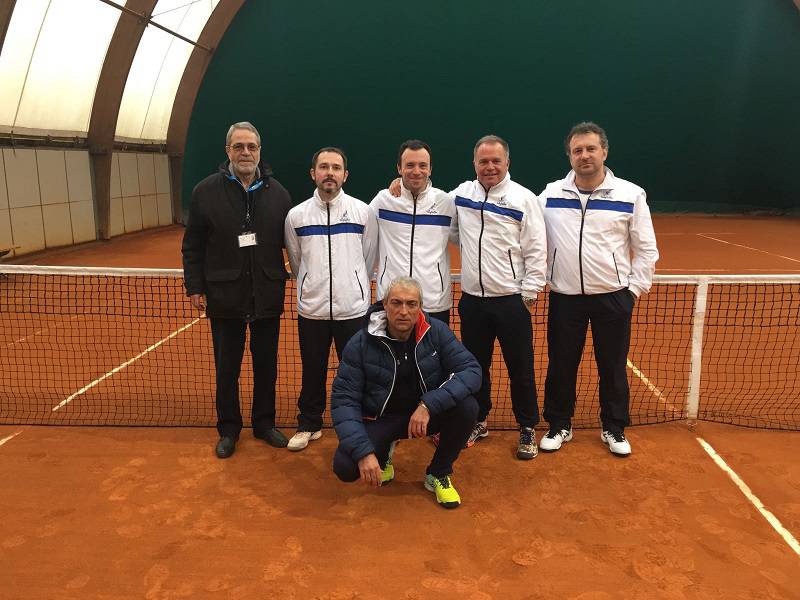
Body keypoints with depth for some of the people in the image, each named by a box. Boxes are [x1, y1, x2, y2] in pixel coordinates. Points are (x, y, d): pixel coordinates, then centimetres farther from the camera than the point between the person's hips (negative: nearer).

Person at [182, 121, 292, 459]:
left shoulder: (277, 192, 2)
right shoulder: (206, 191, -2)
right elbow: (192, 246, 0)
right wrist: (195, 287, -4)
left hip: (267, 296, 2)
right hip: (224, 296, -1)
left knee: (266, 366, 13)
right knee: (226, 368, 11)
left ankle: (264, 423, 31)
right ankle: (228, 429, 27)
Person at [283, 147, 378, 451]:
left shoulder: (363, 211, -2)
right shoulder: (296, 215, 0)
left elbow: (369, 258, 8)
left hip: (354, 309, -1)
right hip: (311, 310, 1)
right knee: (312, 372, 13)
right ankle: (309, 425, 31)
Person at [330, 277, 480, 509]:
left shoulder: (436, 332, -14)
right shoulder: (360, 344, -17)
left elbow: (472, 370, -19)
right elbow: (343, 400, -15)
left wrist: (429, 405, -33)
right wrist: (363, 451, -27)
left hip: (427, 412, 1)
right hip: (380, 418, -1)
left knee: (467, 407, -27)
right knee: (344, 466, -24)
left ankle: (438, 474, 0)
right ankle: (384, 452, 14)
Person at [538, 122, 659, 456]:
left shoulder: (631, 195, -2)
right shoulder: (550, 195, 2)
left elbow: (646, 249, 2)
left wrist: (635, 288, -3)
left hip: (613, 297, -1)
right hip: (564, 297, 1)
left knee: (613, 367, 10)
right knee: (561, 366, 9)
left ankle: (613, 429, 28)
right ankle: (559, 426, 27)